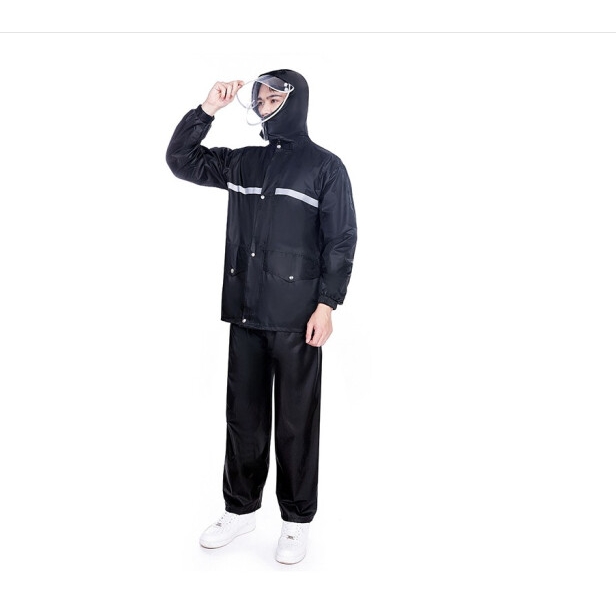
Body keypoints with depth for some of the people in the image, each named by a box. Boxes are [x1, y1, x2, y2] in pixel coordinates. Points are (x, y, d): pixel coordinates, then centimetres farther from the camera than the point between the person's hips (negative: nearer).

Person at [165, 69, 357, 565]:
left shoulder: (325, 166, 0)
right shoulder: (241, 163, 13)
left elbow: (341, 240, -5)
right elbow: (180, 160, 15)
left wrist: (327, 304, -13)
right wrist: (207, 110, 3)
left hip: (297, 317, -4)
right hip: (245, 312, 5)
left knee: (296, 421, 5)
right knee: (244, 415, 13)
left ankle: (298, 519, 21)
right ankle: (241, 508, 30)